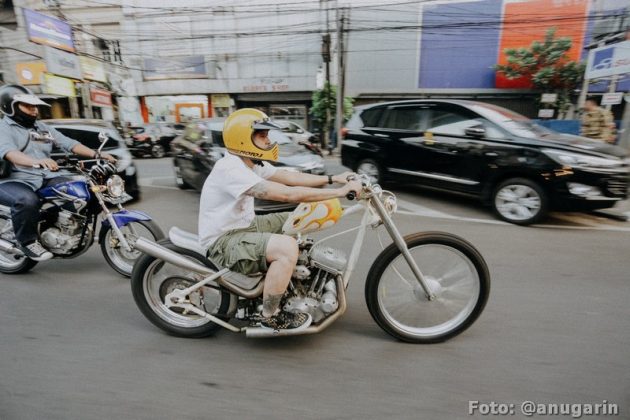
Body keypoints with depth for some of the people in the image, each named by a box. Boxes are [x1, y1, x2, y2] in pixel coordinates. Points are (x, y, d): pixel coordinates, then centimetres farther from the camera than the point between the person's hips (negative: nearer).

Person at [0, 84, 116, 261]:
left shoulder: (42, 127, 18)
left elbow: (69, 143, 7)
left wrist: (97, 154, -11)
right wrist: (36, 161, -46)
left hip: (46, 177, 6)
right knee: (27, 200, -37)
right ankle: (27, 241, -13)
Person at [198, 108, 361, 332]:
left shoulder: (251, 162, 5)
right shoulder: (231, 169, -26)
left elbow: (291, 177, 1)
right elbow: (287, 194, -34)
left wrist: (333, 178, -8)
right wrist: (339, 191, -30)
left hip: (243, 225, 10)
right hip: (223, 241, -10)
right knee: (287, 247, -31)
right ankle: (270, 316, -10)